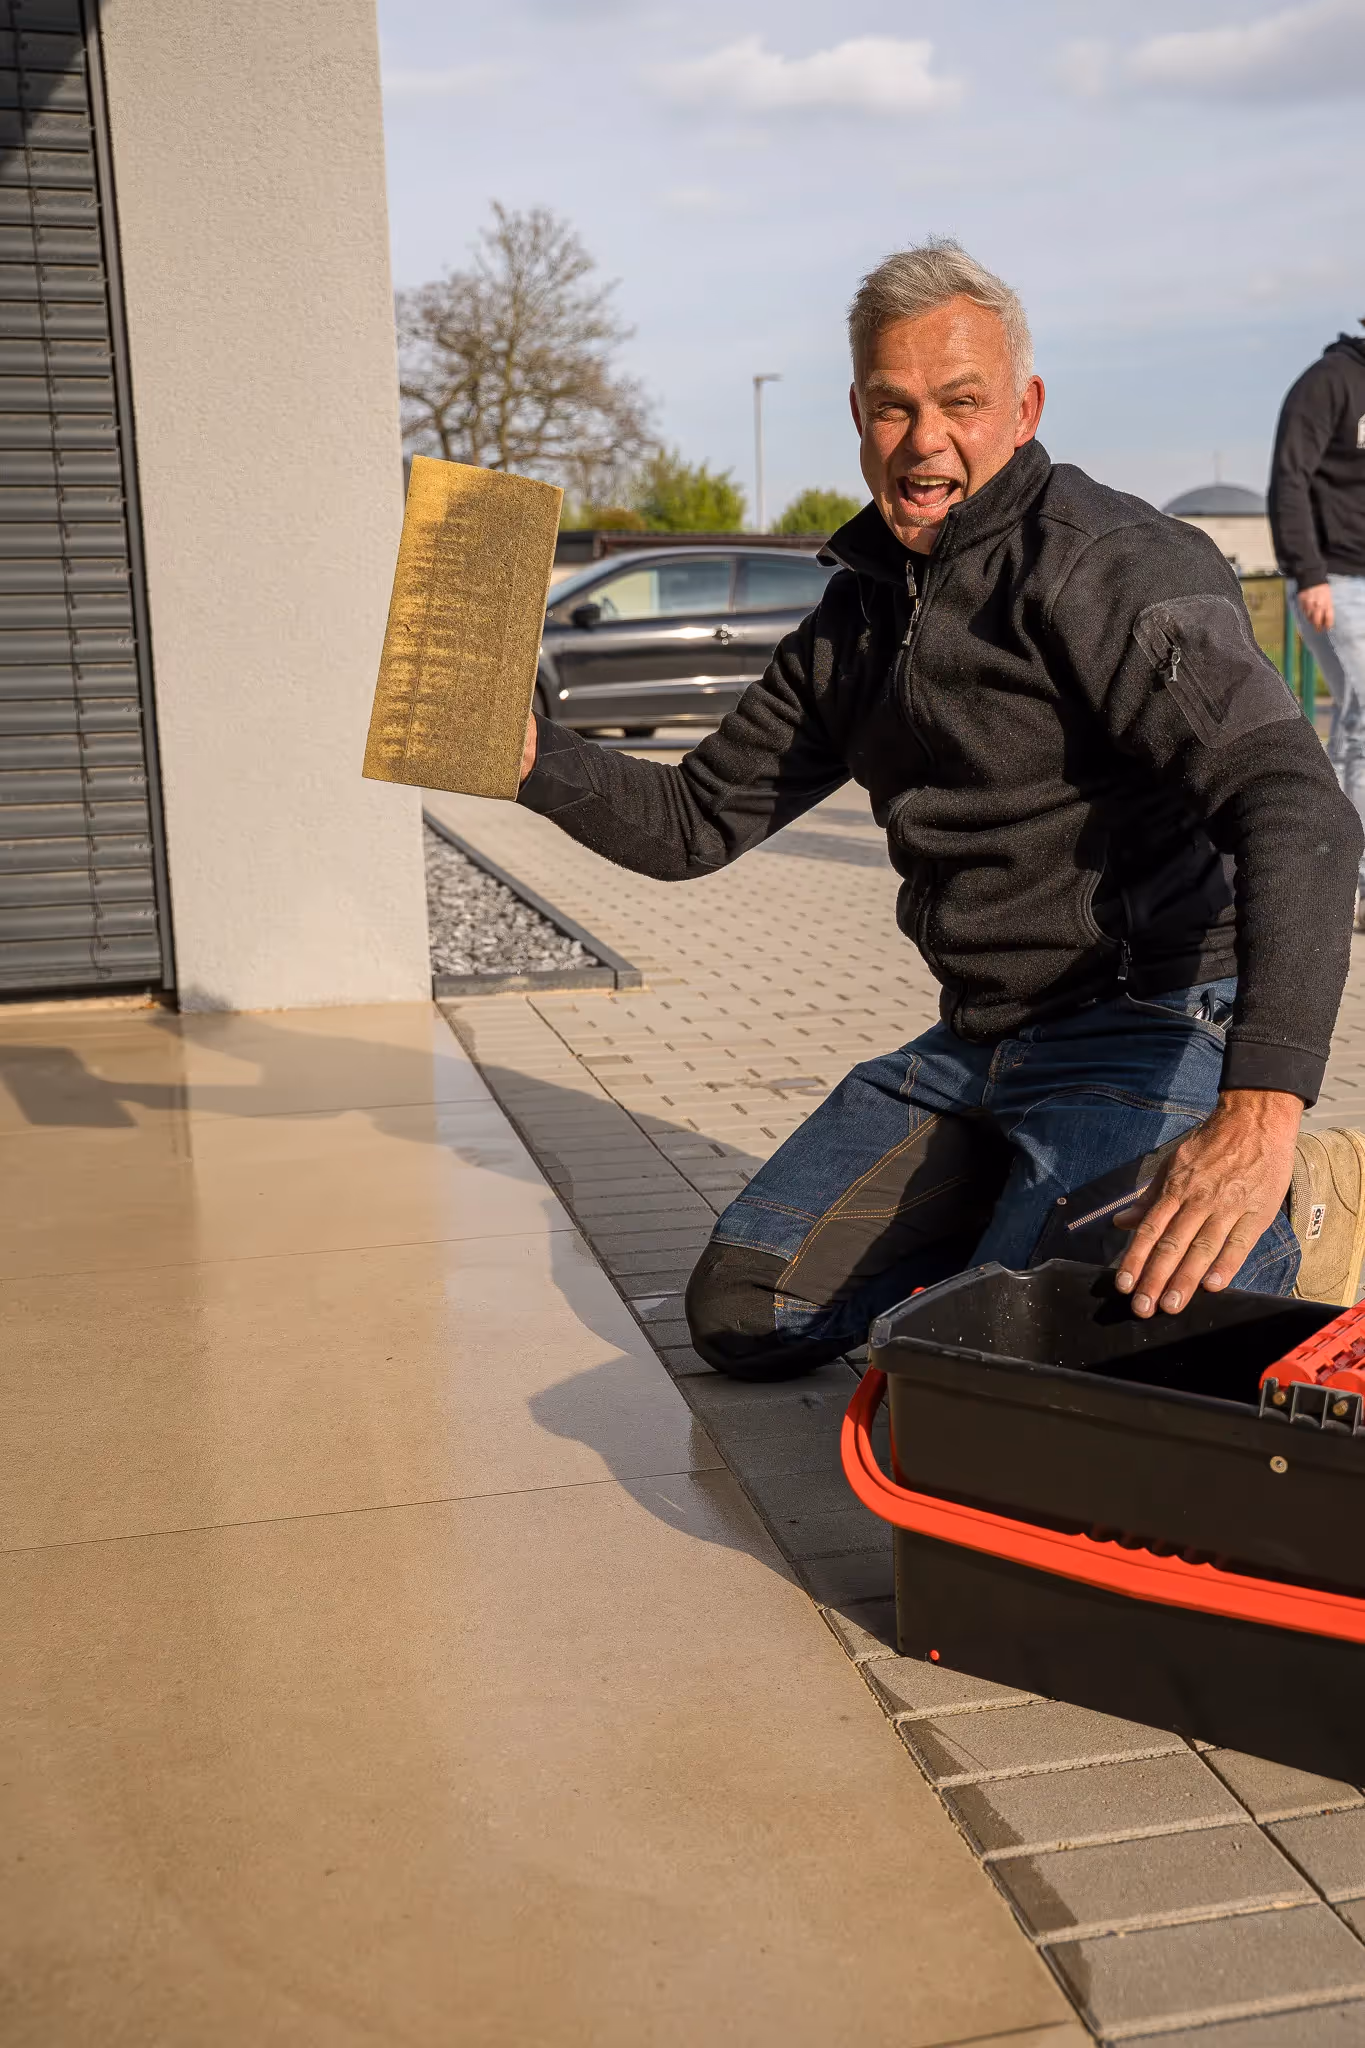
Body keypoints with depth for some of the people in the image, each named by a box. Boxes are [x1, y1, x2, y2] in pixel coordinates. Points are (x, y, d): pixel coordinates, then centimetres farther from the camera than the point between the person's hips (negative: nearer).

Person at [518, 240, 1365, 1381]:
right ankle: (1053, 1202, 17)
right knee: (741, 1315, 6)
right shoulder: (861, 614, 10)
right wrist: (532, 755, -5)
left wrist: (1257, 1113, -42)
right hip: (978, 1047, 8)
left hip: (1153, 1027, -7)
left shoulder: (1105, 564, -16)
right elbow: (697, 820, 15)